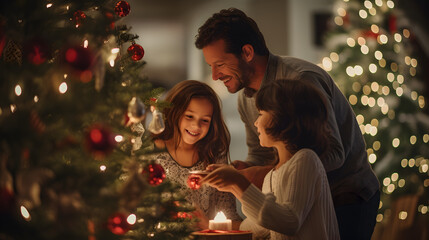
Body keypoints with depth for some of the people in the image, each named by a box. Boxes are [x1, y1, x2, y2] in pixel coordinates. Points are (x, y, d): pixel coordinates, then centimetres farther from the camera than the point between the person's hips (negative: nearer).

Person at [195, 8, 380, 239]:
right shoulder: (245, 97, 4)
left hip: (347, 196, -8)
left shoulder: (301, 80, -25)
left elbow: (332, 154, -29)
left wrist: (262, 174, -32)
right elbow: (260, 157, 10)